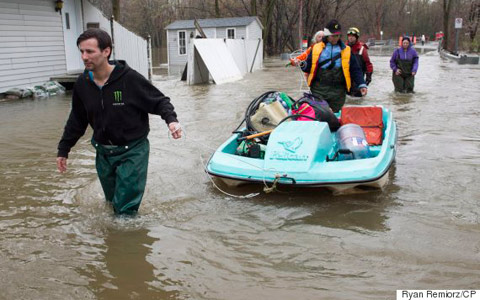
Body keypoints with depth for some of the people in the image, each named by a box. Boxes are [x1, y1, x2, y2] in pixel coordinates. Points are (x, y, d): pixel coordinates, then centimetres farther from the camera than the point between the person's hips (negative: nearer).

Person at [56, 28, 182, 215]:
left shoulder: (129, 78, -19)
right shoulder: (82, 84, -2)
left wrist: (171, 119, -29)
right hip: (104, 153, 5)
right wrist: (63, 150, 16)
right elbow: (76, 121, 12)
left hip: (132, 151, -5)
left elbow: (159, 101, -9)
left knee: (125, 208, -6)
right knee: (112, 201, 19)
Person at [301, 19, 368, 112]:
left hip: (338, 91, 1)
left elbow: (355, 69, 8)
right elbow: (308, 68, 10)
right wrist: (304, 66, -12)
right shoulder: (316, 48, 8)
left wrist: (361, 84, -3)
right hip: (318, 90, -1)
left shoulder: (346, 50, 10)